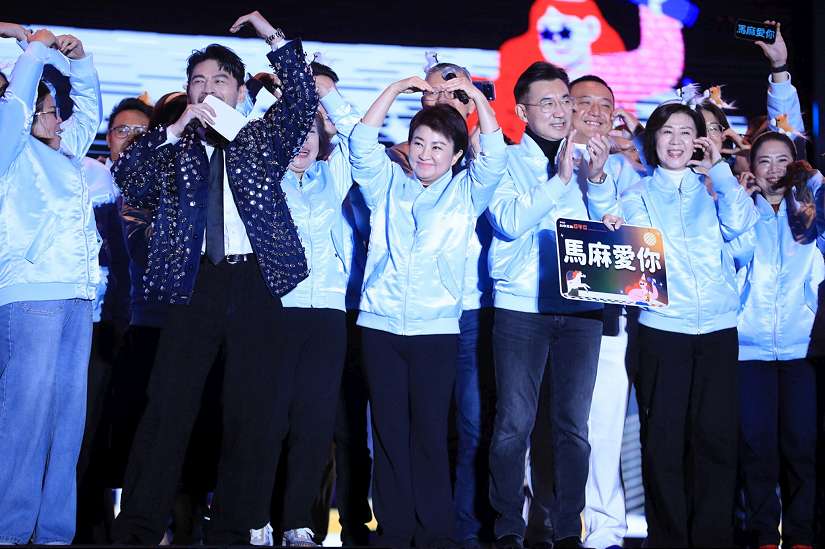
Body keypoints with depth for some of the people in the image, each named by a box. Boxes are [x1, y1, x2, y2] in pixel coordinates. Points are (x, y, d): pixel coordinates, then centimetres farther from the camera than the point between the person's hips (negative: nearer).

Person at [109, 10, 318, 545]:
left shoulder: (261, 140, 15)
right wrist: (176, 129, -8)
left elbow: (303, 102, 1)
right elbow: (127, 175, 0)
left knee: (257, 408, -2)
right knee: (169, 404, -5)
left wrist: (273, 36, -2)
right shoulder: (173, 149, 16)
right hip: (195, 282, 0)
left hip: (254, 281, 0)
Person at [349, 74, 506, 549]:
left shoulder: (466, 192, 10)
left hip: (436, 328, -1)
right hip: (381, 325, 2)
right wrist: (397, 89, -1)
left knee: (430, 434, -2)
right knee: (389, 433, 2)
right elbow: (363, 143, 3)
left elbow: (495, 156, -3)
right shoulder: (389, 185, 14)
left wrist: (474, 94, -6)